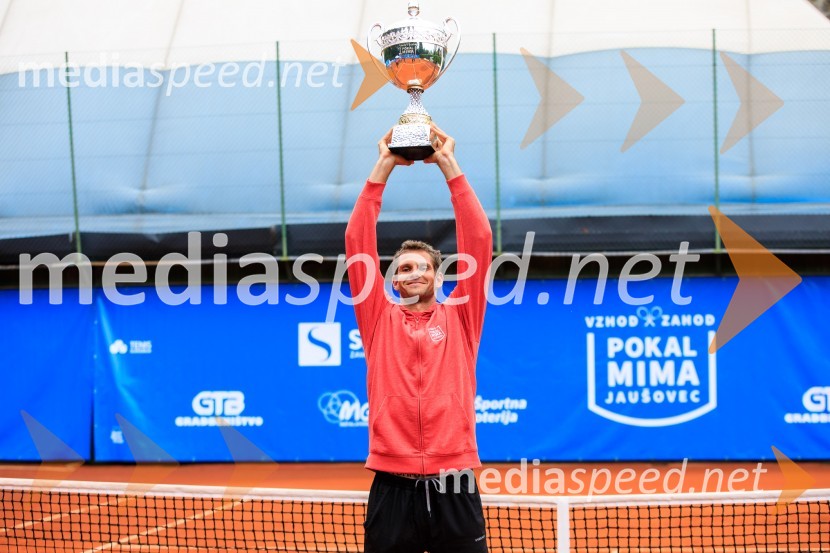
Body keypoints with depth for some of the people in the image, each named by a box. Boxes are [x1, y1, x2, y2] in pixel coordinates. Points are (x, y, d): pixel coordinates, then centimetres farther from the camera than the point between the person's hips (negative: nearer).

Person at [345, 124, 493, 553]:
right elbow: (357, 242, 4)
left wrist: (448, 165, 1)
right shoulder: (380, 318, 10)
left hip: (453, 488, 0)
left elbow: (478, 240, 3)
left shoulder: (459, 317, 10)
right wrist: (383, 167, 2)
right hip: (392, 487, 0)